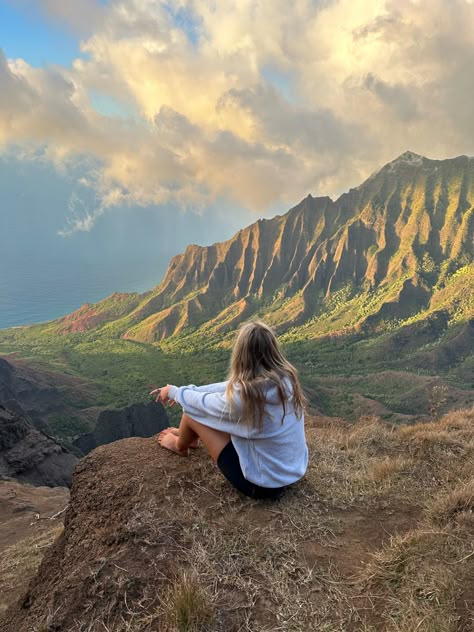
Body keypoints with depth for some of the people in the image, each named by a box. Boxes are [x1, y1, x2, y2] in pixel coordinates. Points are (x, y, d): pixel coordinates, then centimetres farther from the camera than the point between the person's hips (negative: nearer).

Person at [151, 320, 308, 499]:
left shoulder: (243, 396, -31)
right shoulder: (287, 377, -10)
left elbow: (202, 403, -10)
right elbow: (231, 387, 2)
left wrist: (174, 392, 10)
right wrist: (188, 391, 11)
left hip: (262, 484, -6)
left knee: (192, 411, 1)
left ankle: (180, 446, 35)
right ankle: (191, 435, 43)